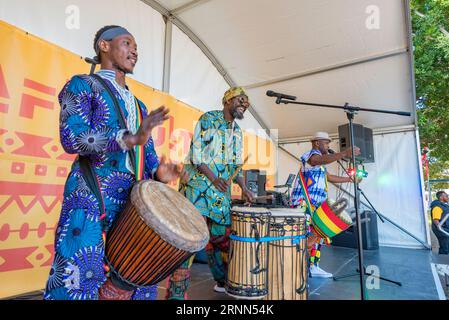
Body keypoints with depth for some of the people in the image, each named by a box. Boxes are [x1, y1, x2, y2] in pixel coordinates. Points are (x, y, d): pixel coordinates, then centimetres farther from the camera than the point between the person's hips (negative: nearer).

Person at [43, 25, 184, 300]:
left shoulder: (138, 105, 21)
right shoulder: (82, 85, 3)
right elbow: (72, 138, -13)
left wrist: (157, 172, -6)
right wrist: (131, 138, -27)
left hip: (134, 203, 6)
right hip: (91, 198, -6)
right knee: (77, 278, -3)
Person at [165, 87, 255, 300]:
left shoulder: (238, 132, 17)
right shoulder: (208, 119, -2)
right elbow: (196, 153, -10)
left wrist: (244, 188, 6)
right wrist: (214, 178, -20)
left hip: (221, 190, 7)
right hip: (197, 184, -7)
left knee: (222, 236, 12)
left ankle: (223, 281, 31)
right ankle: (176, 292, -1)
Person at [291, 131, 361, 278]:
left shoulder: (320, 163, 23)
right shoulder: (311, 155, -8)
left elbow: (329, 177, 32)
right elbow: (324, 160, -31)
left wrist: (349, 179, 29)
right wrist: (344, 154, -42)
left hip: (315, 205, 10)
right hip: (304, 203, -10)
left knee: (318, 235, 11)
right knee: (309, 236, -12)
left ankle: (313, 267, 18)